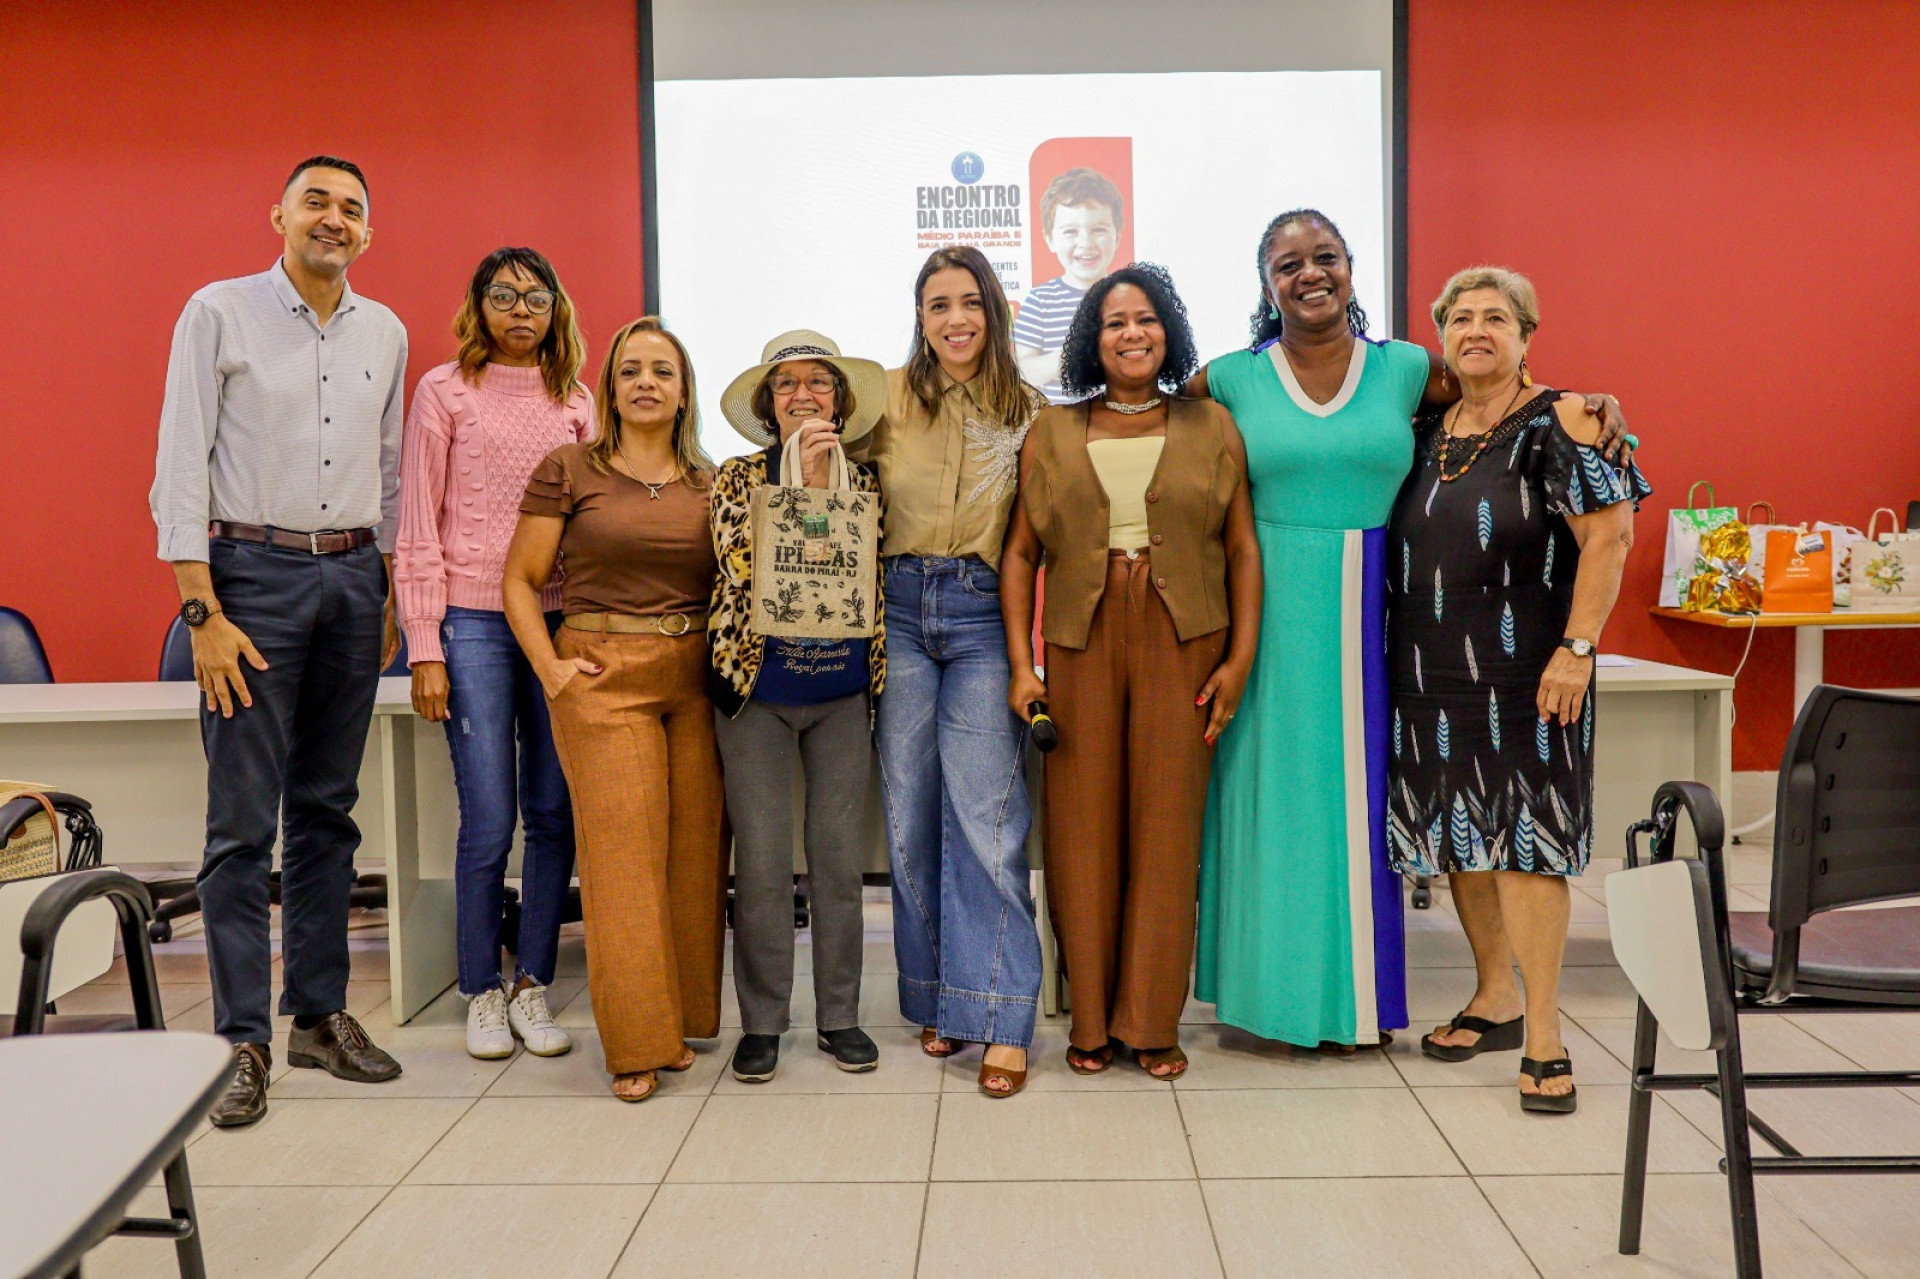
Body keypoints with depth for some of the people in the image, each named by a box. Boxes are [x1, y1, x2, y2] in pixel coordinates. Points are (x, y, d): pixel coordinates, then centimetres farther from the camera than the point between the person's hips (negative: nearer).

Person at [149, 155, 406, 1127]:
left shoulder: (385, 332, 12)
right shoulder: (219, 312, -1)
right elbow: (180, 470, -6)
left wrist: (388, 597, 12)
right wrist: (203, 612, -13)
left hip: (353, 578, 4)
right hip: (254, 573, -4)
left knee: (327, 810, 10)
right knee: (243, 822, -4)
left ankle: (320, 1014, 19)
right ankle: (243, 1040, 4)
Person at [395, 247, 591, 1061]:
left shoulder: (574, 400, 13)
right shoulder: (445, 392, 3)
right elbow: (418, 529, 0)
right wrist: (424, 647, -6)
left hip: (560, 622, 3)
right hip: (474, 622, -3)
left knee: (553, 814, 3)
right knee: (489, 820, -2)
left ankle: (533, 985, 17)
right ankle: (482, 993, 15)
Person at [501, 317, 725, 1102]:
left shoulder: (712, 484, 12)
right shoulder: (569, 470, 3)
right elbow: (520, 580, 3)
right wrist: (550, 668, -6)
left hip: (696, 680, 3)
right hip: (603, 676, -3)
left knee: (695, 851, 4)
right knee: (622, 850, -5)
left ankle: (680, 1023, 18)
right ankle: (637, 1044, 3)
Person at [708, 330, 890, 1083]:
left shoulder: (865, 484, 7)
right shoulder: (738, 478, 2)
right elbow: (740, 561, -15)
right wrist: (803, 482, -19)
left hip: (843, 691, 2)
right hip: (758, 689, -1)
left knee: (839, 854, 5)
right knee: (762, 858, 0)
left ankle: (838, 1015, 19)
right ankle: (761, 1021, 14)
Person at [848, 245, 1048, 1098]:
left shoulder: (1029, 409, 6)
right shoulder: (888, 397, 7)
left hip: (984, 614, -2)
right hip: (900, 609, 2)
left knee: (986, 817, -7)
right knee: (910, 810, 7)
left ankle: (1000, 1020, -1)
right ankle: (935, 999, 21)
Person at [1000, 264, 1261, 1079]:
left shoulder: (1210, 426, 9)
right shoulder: (1052, 434, 9)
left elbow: (1243, 548, 6)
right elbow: (1019, 554, 6)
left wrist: (1240, 658, -2)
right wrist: (1021, 666, -2)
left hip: (1183, 644, 0)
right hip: (1081, 644, 1)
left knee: (1168, 824, 2)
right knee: (1082, 827, 3)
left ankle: (1152, 1022, 15)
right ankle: (1090, 1021, 16)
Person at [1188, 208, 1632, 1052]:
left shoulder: (1406, 369, 7)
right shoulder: (1234, 379, 3)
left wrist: (1587, 404, 1)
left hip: (1365, 610, 1)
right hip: (1269, 610, -1)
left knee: (1355, 790, 6)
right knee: (1272, 786, 4)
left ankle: (1353, 993, 21)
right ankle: (1273, 981, 18)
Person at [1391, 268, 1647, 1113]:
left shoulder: (1559, 424, -5)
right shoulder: (1426, 433, 12)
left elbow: (1607, 538, -11)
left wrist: (1577, 648, -18)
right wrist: (1394, 654, 12)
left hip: (1522, 675, -6)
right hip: (1432, 677, 6)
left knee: (1523, 837, -7)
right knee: (1458, 835, 11)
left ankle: (1544, 1036, 1)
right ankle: (1495, 1000, 26)